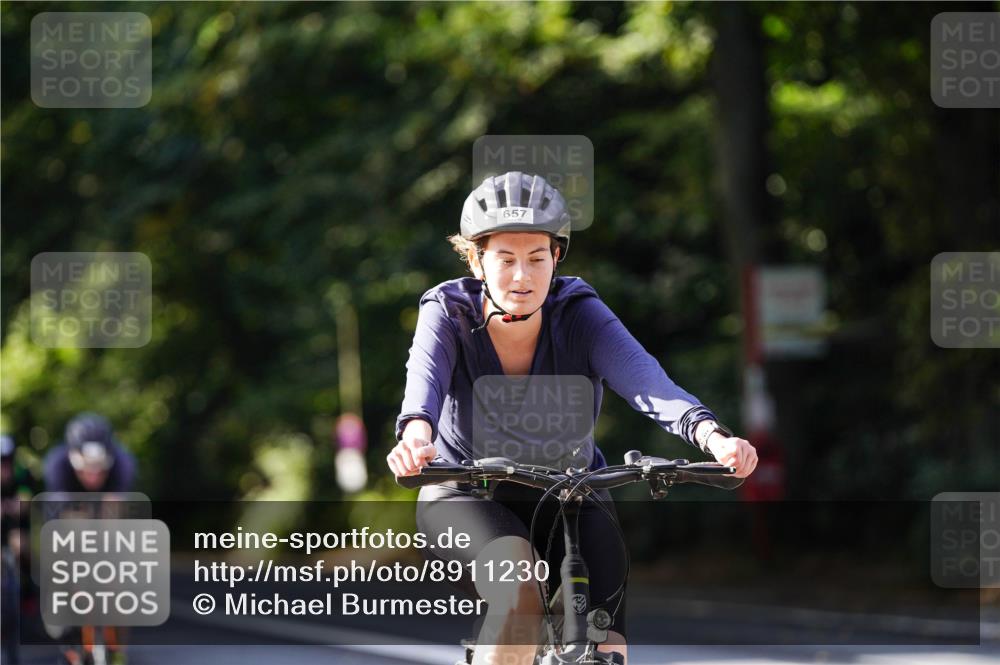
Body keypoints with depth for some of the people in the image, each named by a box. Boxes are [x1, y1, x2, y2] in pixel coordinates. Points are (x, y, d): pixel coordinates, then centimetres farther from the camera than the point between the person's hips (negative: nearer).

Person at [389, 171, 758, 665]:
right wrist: (416, 437, -61)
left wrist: (713, 437, -52)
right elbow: (424, 381, -37)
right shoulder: (448, 313, -16)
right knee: (519, 592, -34)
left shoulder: (579, 315, -15)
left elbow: (647, 384, -32)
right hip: (469, 499, -2)